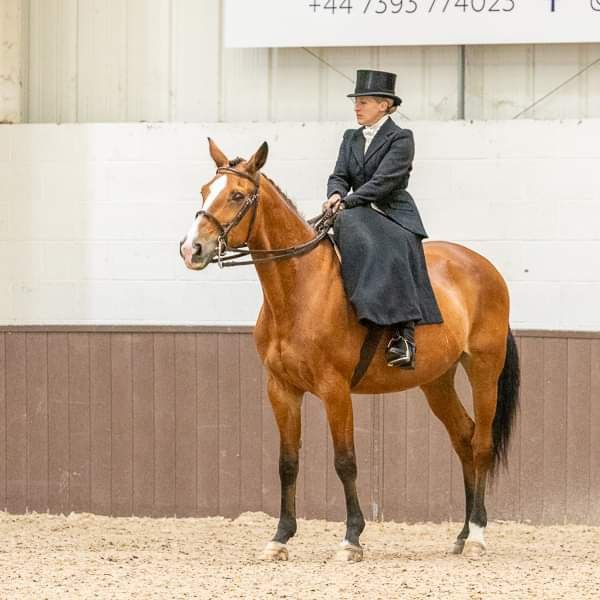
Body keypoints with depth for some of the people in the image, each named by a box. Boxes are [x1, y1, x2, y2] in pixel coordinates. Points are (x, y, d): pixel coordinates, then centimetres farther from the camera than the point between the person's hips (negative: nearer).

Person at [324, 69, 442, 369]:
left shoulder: (401, 139, -2)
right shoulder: (351, 138, 19)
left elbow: (384, 180, -13)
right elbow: (339, 176, 10)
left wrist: (348, 201, -20)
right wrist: (337, 195, -14)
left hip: (395, 216, -5)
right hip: (360, 217, 5)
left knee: (393, 252, -34)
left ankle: (404, 334, -42)